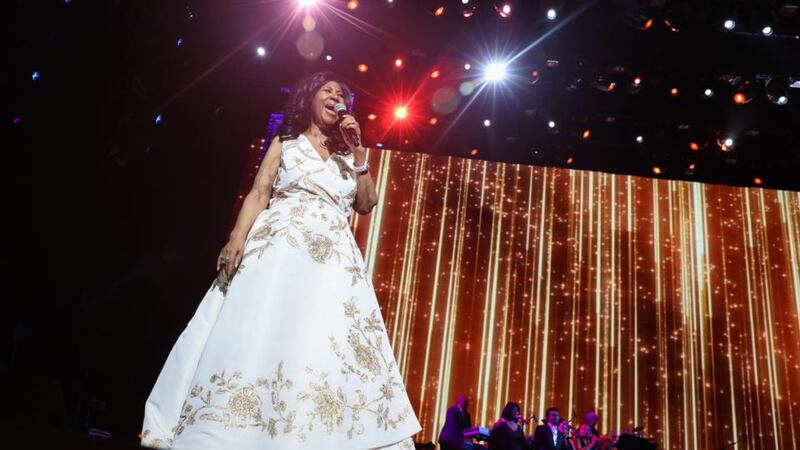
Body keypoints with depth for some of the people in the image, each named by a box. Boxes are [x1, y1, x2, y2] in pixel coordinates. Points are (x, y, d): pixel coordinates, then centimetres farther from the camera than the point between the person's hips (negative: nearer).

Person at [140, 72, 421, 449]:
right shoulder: (285, 144, 17)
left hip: (334, 263, 2)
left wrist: (357, 151, 5)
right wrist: (237, 238, -11)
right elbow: (259, 194, 5)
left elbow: (366, 204, 11)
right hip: (279, 249, -2)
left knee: (327, 351, -9)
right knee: (257, 341, -9)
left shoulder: (347, 156, 23)